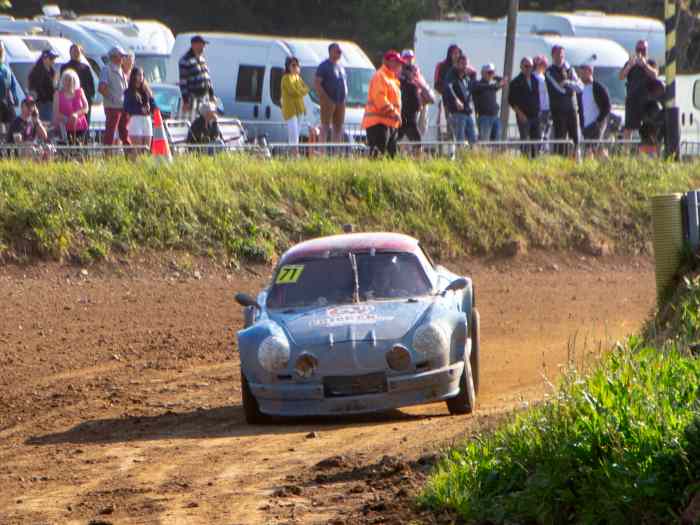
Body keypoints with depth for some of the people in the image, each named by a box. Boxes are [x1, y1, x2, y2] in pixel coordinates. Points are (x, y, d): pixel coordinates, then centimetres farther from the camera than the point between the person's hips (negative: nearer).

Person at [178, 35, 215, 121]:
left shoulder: (202, 59, 13)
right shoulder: (185, 60, -11)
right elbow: (183, 82, -14)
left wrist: (211, 94, 17)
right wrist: (185, 101, -18)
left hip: (204, 95, 8)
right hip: (192, 96, -8)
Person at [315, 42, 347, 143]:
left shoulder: (340, 66, 18)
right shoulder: (324, 66, -6)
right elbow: (316, 83, -13)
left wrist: (344, 98, 12)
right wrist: (326, 98, -19)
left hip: (341, 102, 8)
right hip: (328, 101, -8)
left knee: (338, 127, 8)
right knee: (326, 125, -9)